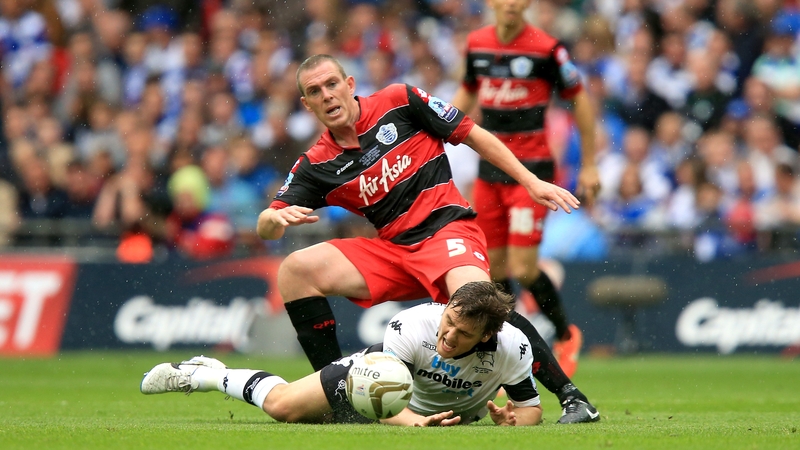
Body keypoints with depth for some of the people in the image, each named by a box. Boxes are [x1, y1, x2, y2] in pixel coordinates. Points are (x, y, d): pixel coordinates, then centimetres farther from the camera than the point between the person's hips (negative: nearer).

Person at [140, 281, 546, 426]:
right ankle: (205, 375, 22)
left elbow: (531, 407, -21)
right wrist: (415, 421, -58)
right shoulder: (410, 326, -40)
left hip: (455, 415, 3)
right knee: (282, 406, -7)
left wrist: (511, 421, -46)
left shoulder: (512, 348, -37)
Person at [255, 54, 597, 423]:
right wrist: (278, 217, -24)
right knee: (295, 270, -12)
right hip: (391, 251, 5)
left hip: (447, 230, -5)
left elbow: (473, 135, 3)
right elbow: (265, 227, 2)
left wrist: (532, 183, -2)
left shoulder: (398, 102, -3)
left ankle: (570, 396, -28)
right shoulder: (316, 165, 5)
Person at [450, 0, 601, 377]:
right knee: (493, 268, 4)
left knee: (523, 269, -12)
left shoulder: (545, 48, -10)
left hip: (532, 169, -5)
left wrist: (589, 166, 0)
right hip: (489, 169, 5)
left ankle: (566, 335, 12)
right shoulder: (476, 44, 5)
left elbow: (580, 99, -1)